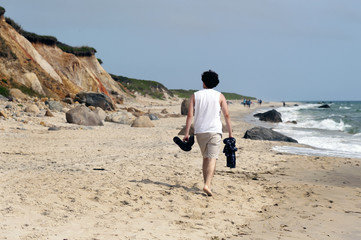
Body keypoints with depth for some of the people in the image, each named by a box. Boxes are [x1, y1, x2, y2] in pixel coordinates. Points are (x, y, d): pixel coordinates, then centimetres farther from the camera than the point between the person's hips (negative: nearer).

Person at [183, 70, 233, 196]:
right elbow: (227, 115, -1)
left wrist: (186, 133, 0)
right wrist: (230, 134, 3)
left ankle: (207, 183, 22)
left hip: (200, 131, 3)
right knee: (212, 159, -9)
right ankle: (207, 185, -24)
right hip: (214, 131, -3)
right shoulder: (219, 96, 3)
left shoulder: (195, 95, 5)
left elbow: (190, 115, -2)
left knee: (205, 158, 18)